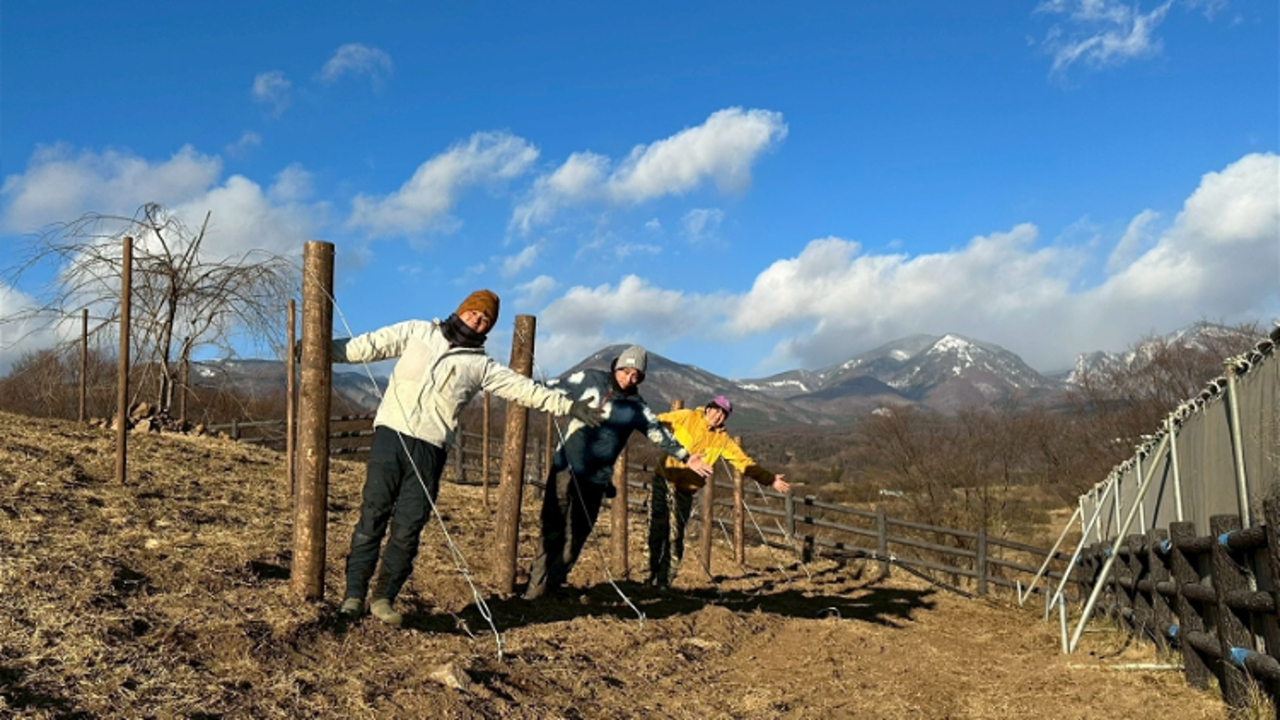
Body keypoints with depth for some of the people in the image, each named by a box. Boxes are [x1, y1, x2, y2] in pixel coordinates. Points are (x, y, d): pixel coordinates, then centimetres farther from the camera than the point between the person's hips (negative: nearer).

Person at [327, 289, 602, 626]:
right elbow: (371, 345, 10)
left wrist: (568, 406, 6)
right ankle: (354, 594, 4)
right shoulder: (417, 332, 10)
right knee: (372, 517, -3)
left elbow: (524, 388, 9)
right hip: (391, 437, -1)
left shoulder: (481, 366, 11)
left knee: (408, 529, 0)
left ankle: (384, 598, 13)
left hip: (429, 451, 1)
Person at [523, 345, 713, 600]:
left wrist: (686, 457, 5)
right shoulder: (590, 380, -1)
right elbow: (553, 388, 5)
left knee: (577, 535, 2)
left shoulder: (637, 407, 2)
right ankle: (536, 586, -1)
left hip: (596, 478, 2)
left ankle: (550, 584, 12)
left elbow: (660, 434, 7)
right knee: (554, 528, -6)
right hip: (566, 467, -2)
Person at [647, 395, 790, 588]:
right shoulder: (686, 418, -2)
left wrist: (770, 479, 1)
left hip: (684, 491, 1)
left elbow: (744, 462, 4)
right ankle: (654, 574, 13)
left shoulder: (722, 439, 2)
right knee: (656, 530, -3)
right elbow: (658, 422, 4)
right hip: (663, 480, -1)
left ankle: (663, 581, 7)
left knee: (674, 537, -4)